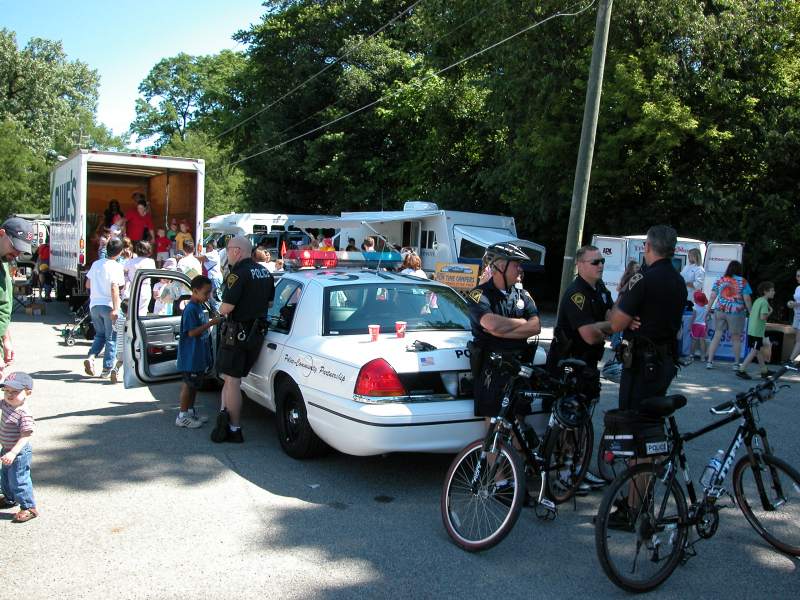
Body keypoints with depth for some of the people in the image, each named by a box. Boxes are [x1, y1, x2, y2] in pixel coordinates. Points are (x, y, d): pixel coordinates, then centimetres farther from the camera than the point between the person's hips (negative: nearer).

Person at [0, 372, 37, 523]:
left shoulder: (24, 414, -29)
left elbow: (25, 436, -30)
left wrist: (13, 453, -36)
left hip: (19, 452, -10)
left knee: (18, 481, -2)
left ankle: (29, 508, 9)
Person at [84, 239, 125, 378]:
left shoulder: (96, 264, 8)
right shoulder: (116, 267, -10)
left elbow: (88, 284, 14)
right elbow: (114, 288, -20)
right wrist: (115, 309, -22)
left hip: (94, 305, 5)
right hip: (108, 305, -5)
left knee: (100, 334, 20)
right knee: (111, 338, 5)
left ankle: (90, 358, -3)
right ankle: (107, 369, 7)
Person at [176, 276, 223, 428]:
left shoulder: (199, 307, 10)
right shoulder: (190, 309, -19)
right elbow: (192, 332, -24)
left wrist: (212, 322, 8)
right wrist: (211, 323, -25)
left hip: (199, 356, 9)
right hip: (190, 357, -9)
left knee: (194, 384, 17)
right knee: (188, 384, -1)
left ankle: (190, 411, 28)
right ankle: (182, 416, 9)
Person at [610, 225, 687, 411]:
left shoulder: (643, 279, -17)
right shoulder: (680, 281, 10)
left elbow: (617, 324, -18)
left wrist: (621, 295, -1)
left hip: (641, 363, -8)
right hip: (667, 362, 8)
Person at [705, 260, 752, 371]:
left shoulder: (720, 280, 6)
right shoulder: (743, 282, -1)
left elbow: (712, 297, 4)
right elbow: (747, 299, -4)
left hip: (720, 311, 2)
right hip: (736, 312, -2)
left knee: (717, 336, 6)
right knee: (736, 338, 8)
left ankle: (709, 361, 4)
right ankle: (736, 364, 16)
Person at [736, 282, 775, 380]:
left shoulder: (757, 301, 13)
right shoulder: (764, 302, -13)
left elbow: (751, 313, 16)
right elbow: (762, 317, -21)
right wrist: (770, 312, -5)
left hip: (751, 330, 9)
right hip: (757, 332, -9)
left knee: (759, 350, 17)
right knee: (754, 351, -4)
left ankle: (764, 371, 28)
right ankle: (741, 370, -4)